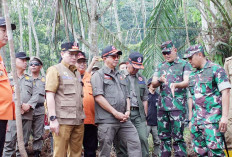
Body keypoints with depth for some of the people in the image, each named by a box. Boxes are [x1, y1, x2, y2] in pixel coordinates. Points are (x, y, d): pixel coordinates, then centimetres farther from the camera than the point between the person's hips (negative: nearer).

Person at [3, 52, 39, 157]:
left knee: (23, 143, 6)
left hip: (28, 114, 5)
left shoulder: (30, 79, 21)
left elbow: (35, 94, 12)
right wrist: (21, 105, -10)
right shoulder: (9, 77, 6)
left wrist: (28, 105, -6)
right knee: (10, 142, -11)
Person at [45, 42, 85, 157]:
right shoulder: (55, 70, -1)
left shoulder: (77, 73, 22)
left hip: (78, 121, 7)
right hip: (62, 120, -7)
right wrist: (53, 118, -16)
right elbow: (50, 95, -10)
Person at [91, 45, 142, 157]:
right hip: (106, 120, -6)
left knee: (135, 142, -2)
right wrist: (115, 113, -13)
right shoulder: (98, 75, -1)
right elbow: (98, 97, -12)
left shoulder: (120, 76, 22)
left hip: (123, 119, 6)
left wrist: (127, 111, 3)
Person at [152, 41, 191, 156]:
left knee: (177, 137, -8)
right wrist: (160, 80, -10)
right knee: (164, 136, 8)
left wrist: (176, 85, -28)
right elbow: (153, 84, 13)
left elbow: (187, 82, -7)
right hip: (162, 105, 5)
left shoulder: (184, 64, 5)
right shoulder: (160, 67, 19)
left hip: (177, 105, -5)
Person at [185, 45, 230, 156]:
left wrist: (224, 116, -16)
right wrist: (191, 120, 19)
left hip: (212, 119, -7)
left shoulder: (216, 69, -1)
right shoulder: (192, 75, 19)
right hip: (196, 121, 7)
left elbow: (225, 92, -8)